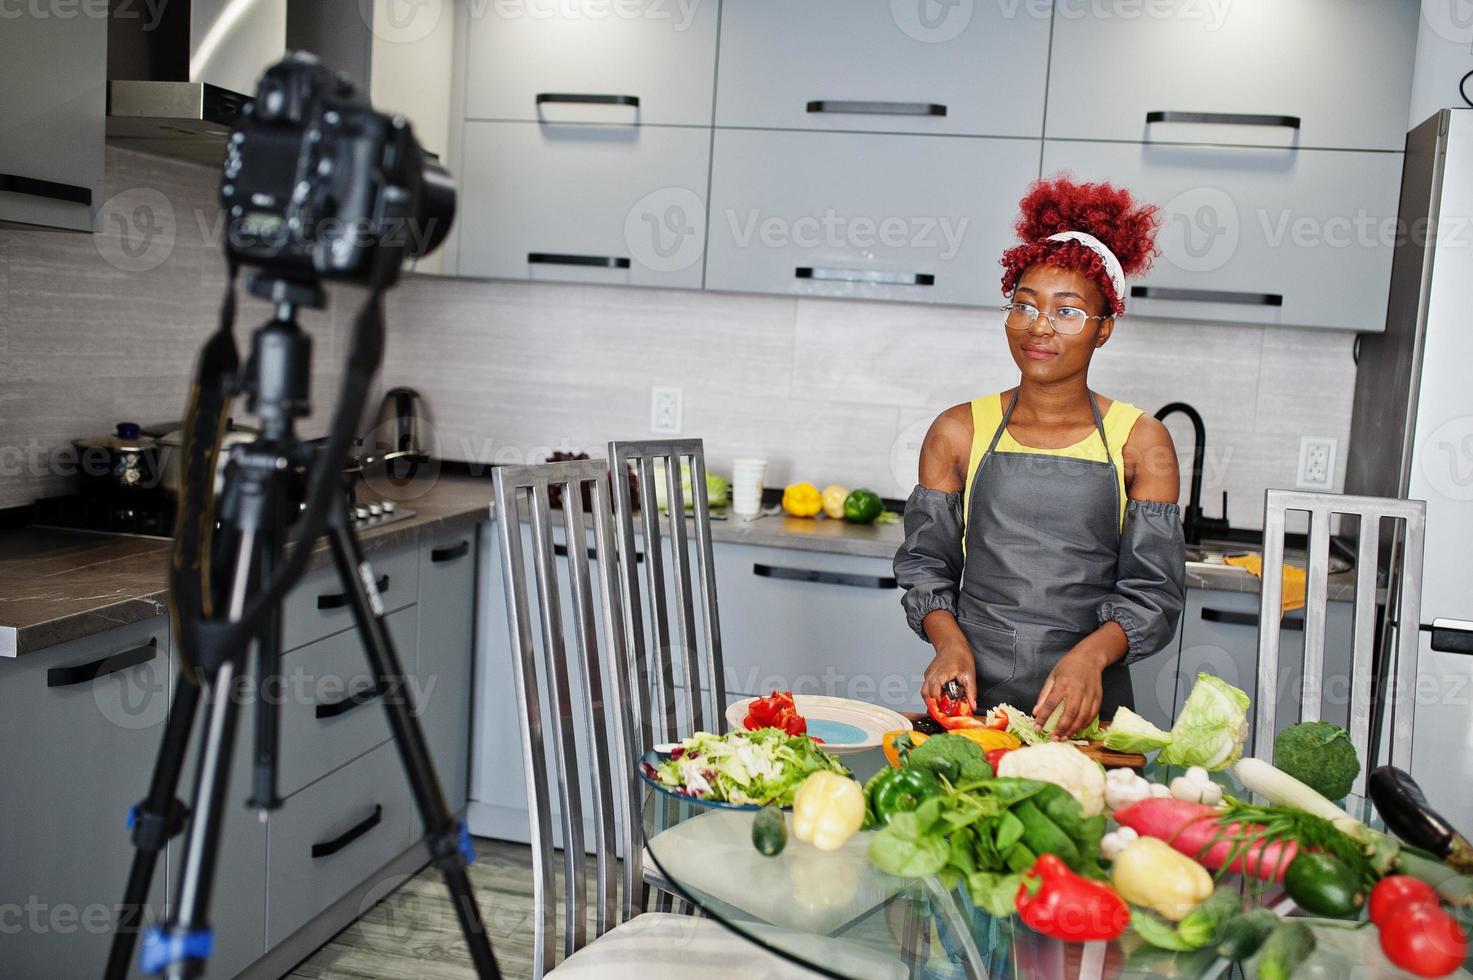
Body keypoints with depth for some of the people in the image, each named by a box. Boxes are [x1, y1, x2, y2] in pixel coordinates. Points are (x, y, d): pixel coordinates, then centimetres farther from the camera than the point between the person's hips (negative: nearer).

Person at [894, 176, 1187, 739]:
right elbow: (924, 563, 8)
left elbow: (1154, 592, 0)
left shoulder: (1140, 443, 3)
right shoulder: (959, 433, 6)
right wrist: (949, 640, -10)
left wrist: (1091, 653, -18)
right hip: (971, 699, 1)